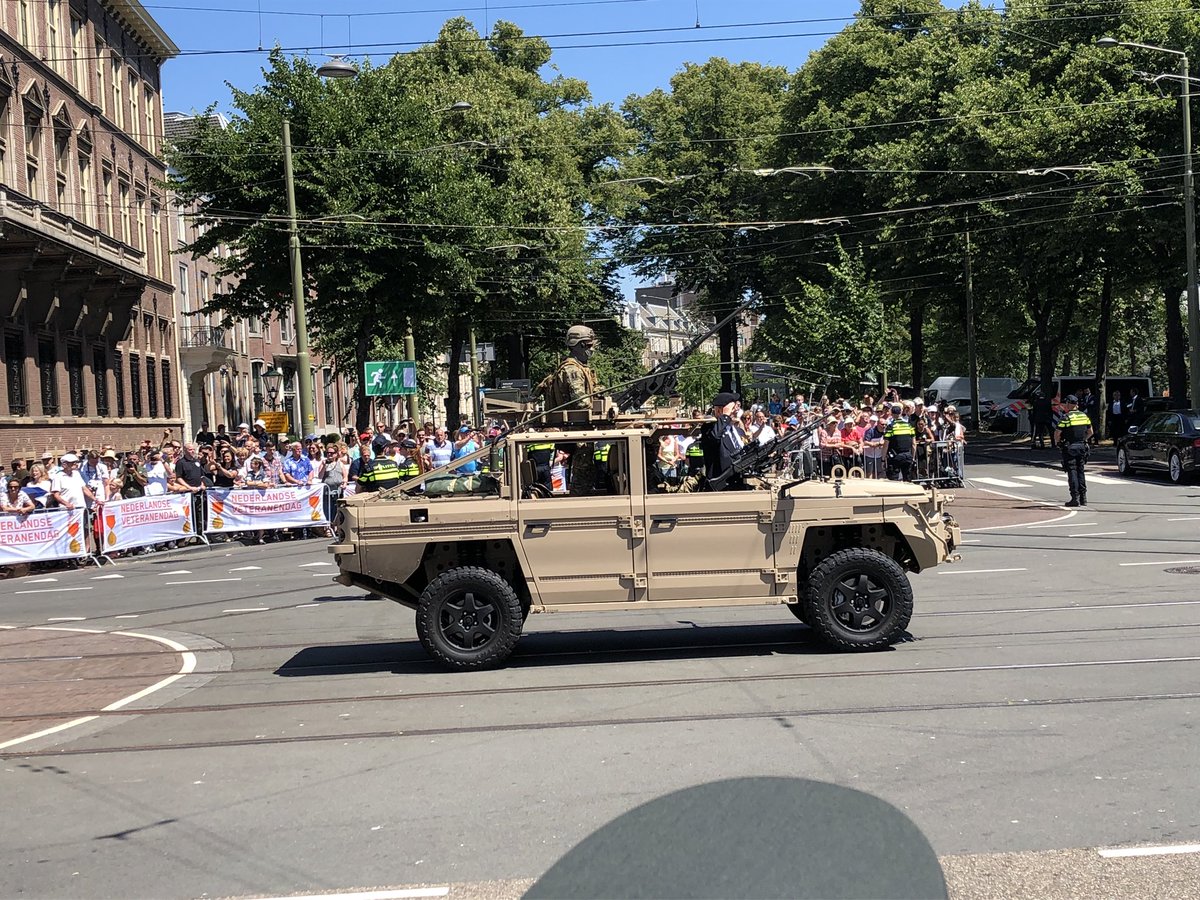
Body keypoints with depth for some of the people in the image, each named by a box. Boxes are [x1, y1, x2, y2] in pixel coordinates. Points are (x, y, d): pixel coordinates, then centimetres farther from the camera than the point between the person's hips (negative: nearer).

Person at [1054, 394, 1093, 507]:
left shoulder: (1066, 418, -13)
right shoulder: (1084, 416, 7)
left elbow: (1057, 433, -15)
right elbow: (1090, 432, 14)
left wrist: (1056, 442, 3)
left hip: (1069, 448, -6)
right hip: (1082, 447, 6)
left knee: (1072, 472, -4)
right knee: (1080, 471, 13)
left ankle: (1075, 498, -8)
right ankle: (1083, 498, 13)